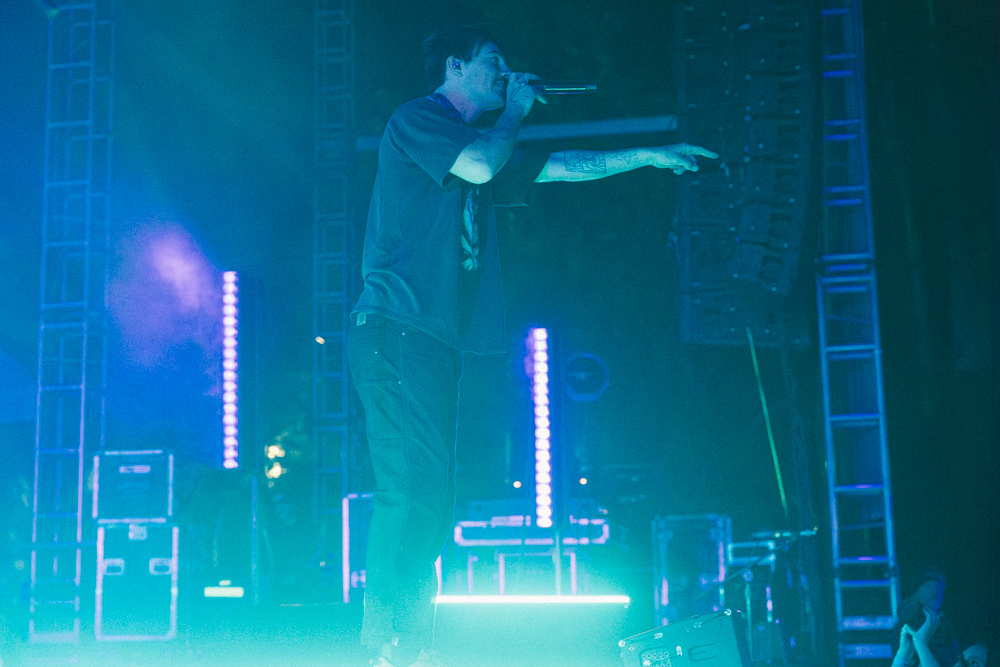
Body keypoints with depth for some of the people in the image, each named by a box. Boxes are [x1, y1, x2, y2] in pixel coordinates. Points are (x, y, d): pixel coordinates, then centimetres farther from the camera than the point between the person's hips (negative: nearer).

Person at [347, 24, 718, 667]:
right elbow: (478, 165, -16)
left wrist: (649, 155, 30)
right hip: (397, 328, -9)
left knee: (426, 501, 3)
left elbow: (558, 168, 33)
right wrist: (516, 109, 3)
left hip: (434, 338, 9)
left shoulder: (478, 142, 28)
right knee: (415, 490, -18)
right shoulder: (415, 119, 1)